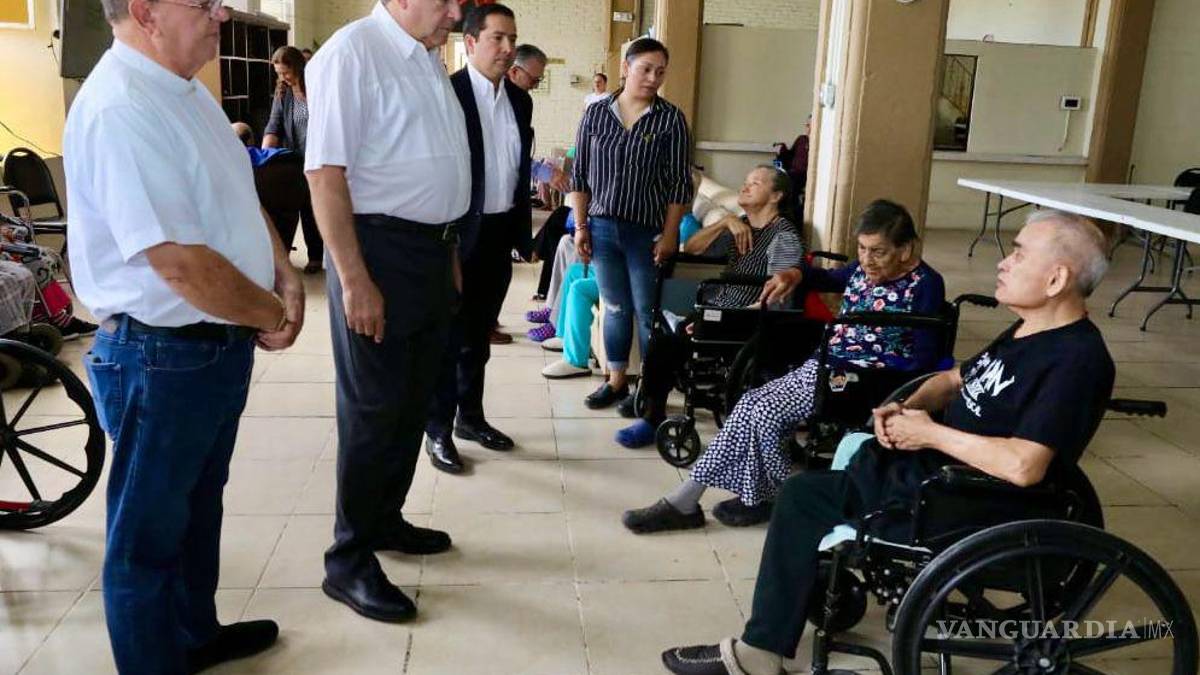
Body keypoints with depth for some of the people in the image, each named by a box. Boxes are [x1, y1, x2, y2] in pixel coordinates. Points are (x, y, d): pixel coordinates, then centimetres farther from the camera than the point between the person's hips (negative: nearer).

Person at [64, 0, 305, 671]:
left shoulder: (187, 90, 7)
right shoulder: (118, 110, -24)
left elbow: (239, 197, 15)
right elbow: (182, 264, -27)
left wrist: (286, 276, 0)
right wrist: (273, 315, -12)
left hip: (223, 342, 10)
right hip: (163, 357, -10)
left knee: (200, 504, 25)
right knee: (150, 532, 10)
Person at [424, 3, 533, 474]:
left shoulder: (520, 100, 9)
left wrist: (523, 231, 13)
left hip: (501, 234, 6)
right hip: (460, 235, -6)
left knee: (479, 334, 17)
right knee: (449, 337, 4)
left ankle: (470, 416, 31)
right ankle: (438, 431, 17)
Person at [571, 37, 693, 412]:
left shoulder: (671, 119, -4)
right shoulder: (596, 114, 2)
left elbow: (679, 184, -4)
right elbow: (579, 175, 7)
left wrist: (669, 236, -7)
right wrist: (581, 226, 3)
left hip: (648, 232, -2)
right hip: (603, 228, 3)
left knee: (647, 313, 5)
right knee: (615, 308, 14)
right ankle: (616, 381, 27)